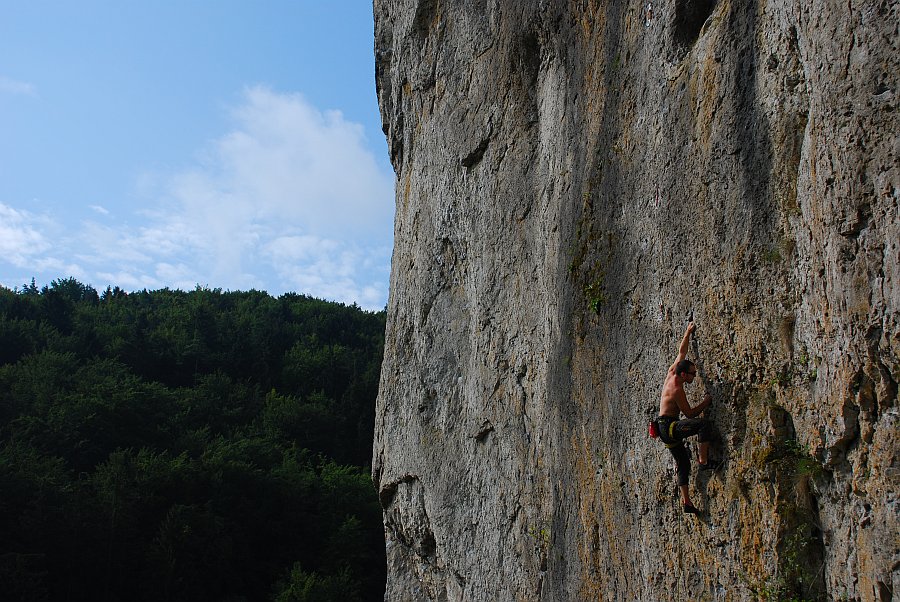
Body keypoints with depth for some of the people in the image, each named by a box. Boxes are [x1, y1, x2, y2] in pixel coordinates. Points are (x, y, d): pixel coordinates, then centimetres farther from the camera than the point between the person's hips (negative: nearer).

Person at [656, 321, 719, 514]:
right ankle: (704, 461, -23)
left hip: (666, 429, 10)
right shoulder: (676, 389, -18)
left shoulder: (671, 372, 6)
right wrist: (706, 402, -3)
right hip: (669, 427, -10)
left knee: (684, 464, 10)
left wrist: (688, 333, 24)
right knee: (704, 424, -27)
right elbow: (690, 413, -12)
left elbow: (681, 352, 19)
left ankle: (686, 502, 8)